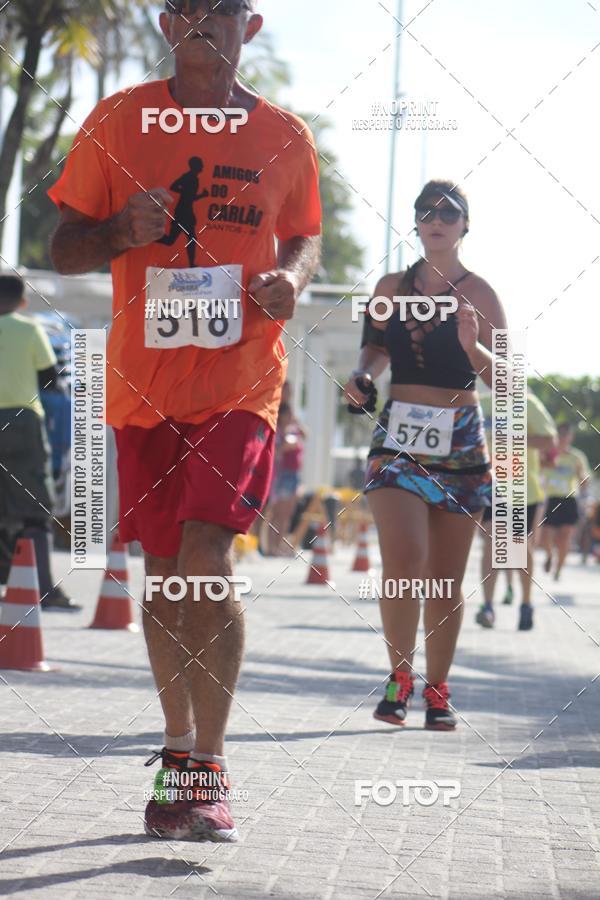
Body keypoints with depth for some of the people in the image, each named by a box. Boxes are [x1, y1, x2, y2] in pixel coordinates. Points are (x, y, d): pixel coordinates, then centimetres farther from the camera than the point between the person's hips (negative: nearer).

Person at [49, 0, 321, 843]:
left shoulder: (285, 137, 5)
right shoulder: (117, 122, 3)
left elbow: (305, 235, 20)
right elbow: (63, 248, 6)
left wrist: (291, 278, -4)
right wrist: (121, 231, -16)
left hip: (242, 381, -2)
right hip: (145, 383, 2)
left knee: (207, 560, -16)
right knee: (163, 570, 9)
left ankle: (210, 768, -8)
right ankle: (180, 749, 25)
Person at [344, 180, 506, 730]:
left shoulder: (479, 295, 1)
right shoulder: (392, 287, 8)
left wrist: (473, 347, -21)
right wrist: (364, 375, 3)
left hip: (461, 442, -1)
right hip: (399, 437, 1)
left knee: (447, 578, 5)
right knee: (403, 558, -18)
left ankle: (437, 690, 19)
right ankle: (400, 674, 1)